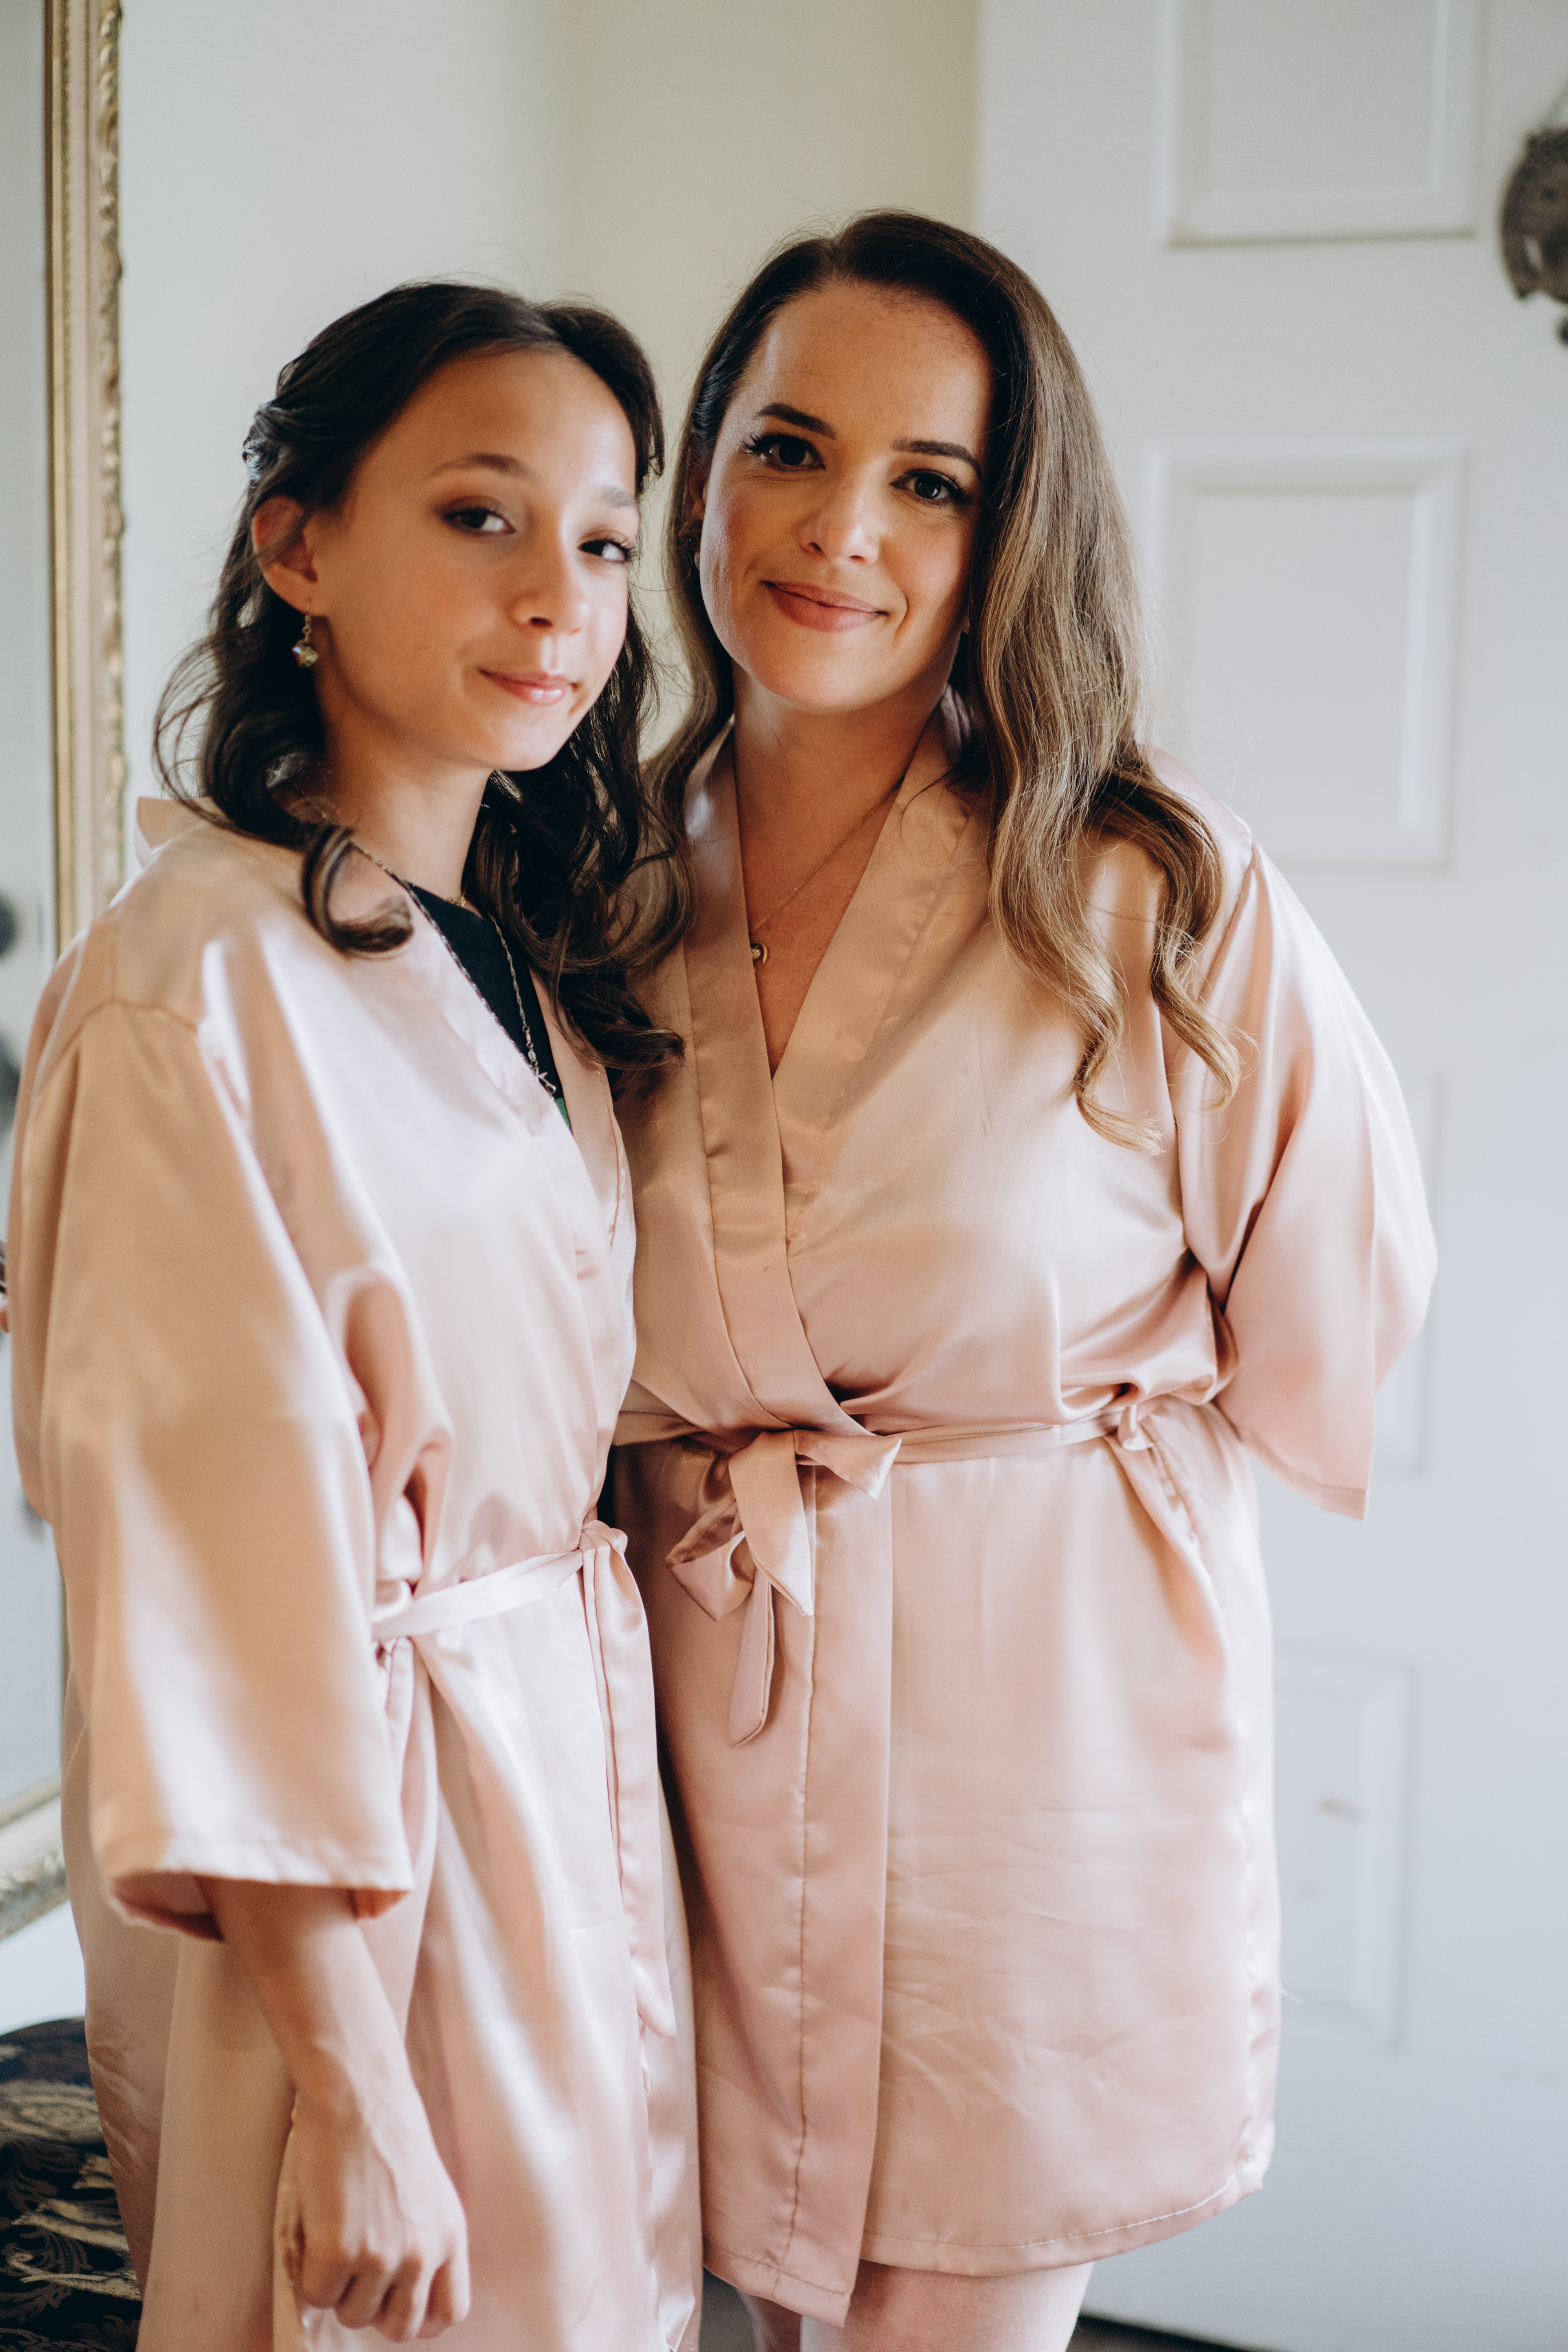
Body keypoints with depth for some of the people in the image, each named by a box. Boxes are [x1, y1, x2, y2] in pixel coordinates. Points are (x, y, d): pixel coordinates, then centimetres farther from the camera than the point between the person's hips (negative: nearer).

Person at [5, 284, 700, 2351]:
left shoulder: (531, 964, 7)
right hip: (353, 1839, -7)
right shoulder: (199, 983, -18)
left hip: (587, 1768, 8)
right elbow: (212, 1546, -20)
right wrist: (352, 2090, -18)